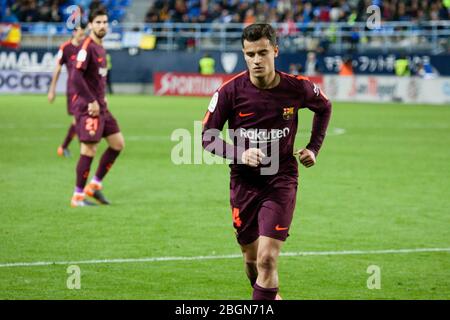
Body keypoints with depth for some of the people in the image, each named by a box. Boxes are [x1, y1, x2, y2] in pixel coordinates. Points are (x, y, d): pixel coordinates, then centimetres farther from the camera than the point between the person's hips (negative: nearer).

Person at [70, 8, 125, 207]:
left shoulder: (100, 48, 15)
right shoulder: (87, 47, -13)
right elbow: (77, 77, -21)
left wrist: (101, 97, 12)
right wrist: (92, 101, -19)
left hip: (100, 106, 9)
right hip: (87, 107, -9)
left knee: (118, 143, 9)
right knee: (89, 149, -9)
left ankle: (95, 185, 16)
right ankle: (78, 196, 0)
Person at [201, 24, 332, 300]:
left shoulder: (297, 88, -8)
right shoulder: (231, 91, -11)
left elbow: (324, 108, 16)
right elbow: (208, 137, -5)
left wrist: (314, 148, 7)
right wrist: (239, 154, -21)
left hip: (281, 181, -2)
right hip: (243, 183, 2)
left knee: (267, 259, -15)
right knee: (251, 258, 13)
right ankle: (272, 297, 42)